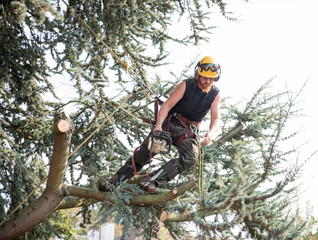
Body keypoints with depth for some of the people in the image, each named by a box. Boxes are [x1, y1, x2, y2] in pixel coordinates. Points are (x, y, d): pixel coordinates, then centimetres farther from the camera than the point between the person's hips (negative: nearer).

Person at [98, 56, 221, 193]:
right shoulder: (186, 86, -7)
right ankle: (114, 182, -15)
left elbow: (216, 118, -5)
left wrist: (210, 133, -29)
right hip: (170, 123, -1)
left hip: (188, 132, 2)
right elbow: (167, 105, -12)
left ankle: (151, 182, -37)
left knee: (191, 158, -30)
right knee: (143, 153, -19)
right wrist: (158, 125, -28)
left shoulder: (215, 94, 1)